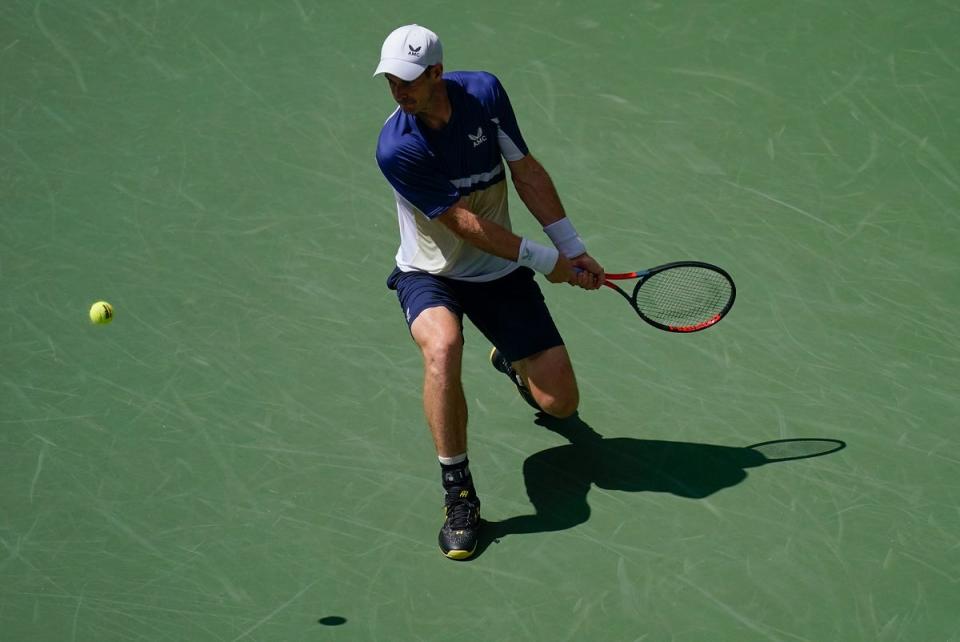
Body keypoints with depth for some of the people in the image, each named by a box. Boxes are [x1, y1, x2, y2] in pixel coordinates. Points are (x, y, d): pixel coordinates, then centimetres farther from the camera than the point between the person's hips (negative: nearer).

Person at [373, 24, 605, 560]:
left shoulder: (484, 91, -13)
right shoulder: (397, 148, -26)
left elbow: (526, 172, 0)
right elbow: (466, 223, -22)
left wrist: (573, 249, 0)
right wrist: (546, 261, -16)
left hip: (500, 274, 4)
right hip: (430, 276, -4)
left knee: (560, 402, -1)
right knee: (443, 346, -40)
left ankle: (511, 362, 38)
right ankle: (459, 494, -25)